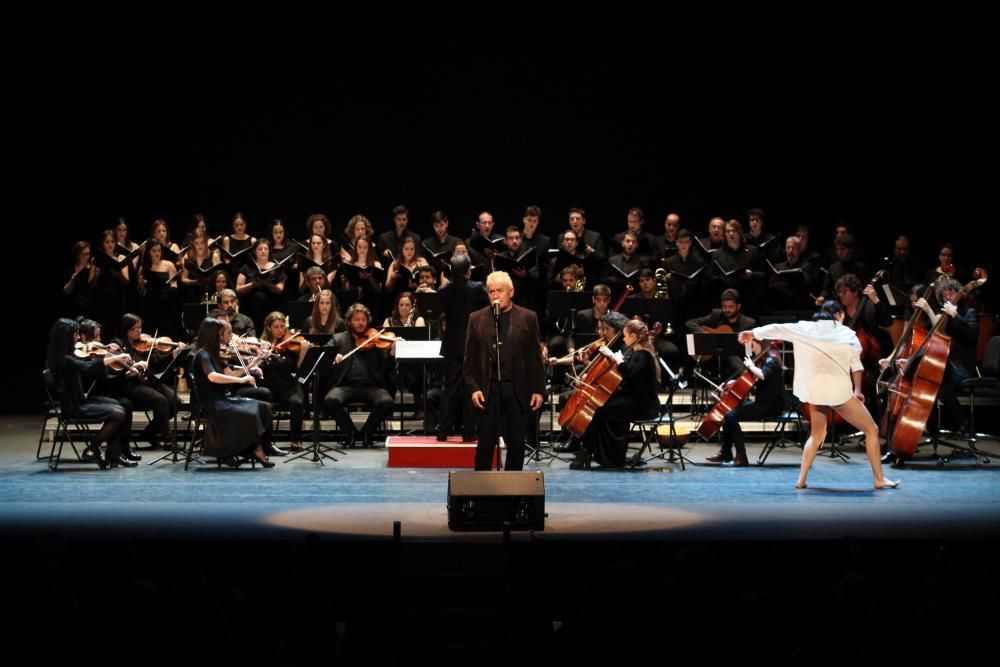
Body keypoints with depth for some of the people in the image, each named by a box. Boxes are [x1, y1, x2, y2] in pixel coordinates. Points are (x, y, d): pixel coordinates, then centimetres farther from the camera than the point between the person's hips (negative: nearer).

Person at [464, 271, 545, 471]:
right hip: (488, 390, 0)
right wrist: (473, 388, -5)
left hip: (517, 390, 0)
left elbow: (535, 356, 5)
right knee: (485, 444, 2)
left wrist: (538, 389, 0)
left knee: (516, 444, 6)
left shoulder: (528, 318, 5)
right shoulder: (477, 319, 5)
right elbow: (470, 358, 5)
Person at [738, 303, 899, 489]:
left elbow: (777, 329, 15)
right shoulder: (847, 333, 7)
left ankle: (801, 479, 12)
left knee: (816, 435, 24)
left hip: (815, 390, 4)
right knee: (872, 430, 9)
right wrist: (857, 390, 5)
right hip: (839, 390, -4)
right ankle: (879, 479, 3)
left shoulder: (806, 328, 12)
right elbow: (855, 363, -2)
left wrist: (753, 333, 27)